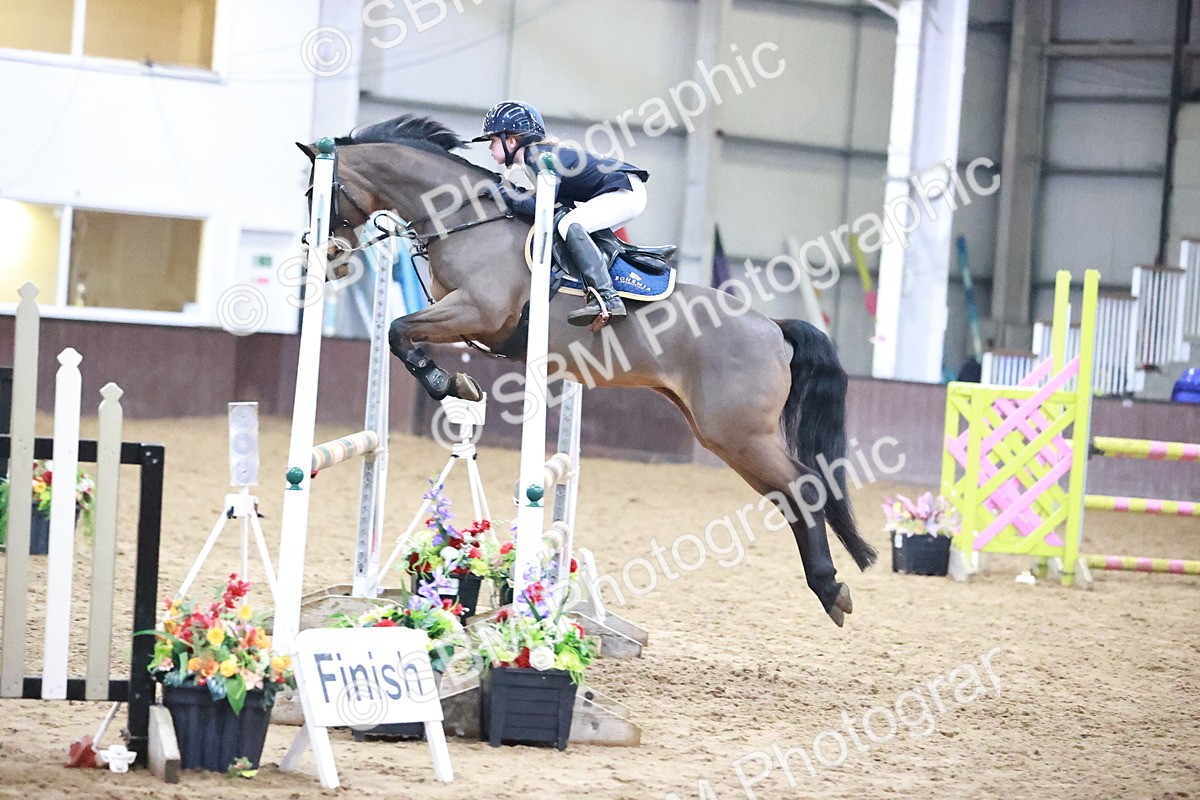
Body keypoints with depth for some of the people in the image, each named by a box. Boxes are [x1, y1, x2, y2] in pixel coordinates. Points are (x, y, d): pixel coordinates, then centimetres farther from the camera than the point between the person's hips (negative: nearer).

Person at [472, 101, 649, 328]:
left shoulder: (537, 156, -15)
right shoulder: (539, 152, 14)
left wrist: (504, 195, -15)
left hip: (625, 190, -11)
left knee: (569, 225, -26)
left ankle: (607, 299, -35)